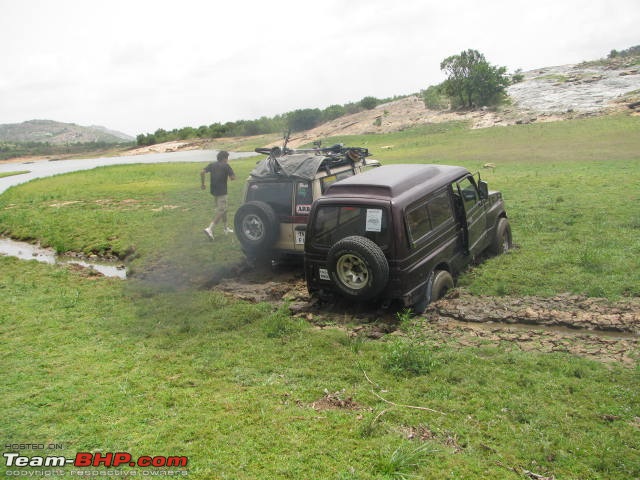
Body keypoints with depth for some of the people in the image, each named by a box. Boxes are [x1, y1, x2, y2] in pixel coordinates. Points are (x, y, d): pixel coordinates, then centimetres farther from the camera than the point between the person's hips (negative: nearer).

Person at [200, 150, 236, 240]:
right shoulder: (226, 166, -7)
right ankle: (210, 229, -18)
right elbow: (233, 177, -11)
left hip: (214, 191, 7)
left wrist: (203, 184, 6)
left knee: (223, 208, 21)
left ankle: (226, 228, 28)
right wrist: (229, 173, 9)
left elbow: (202, 172, -3)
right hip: (221, 191, -7)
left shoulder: (212, 164, 8)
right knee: (221, 211, -5)